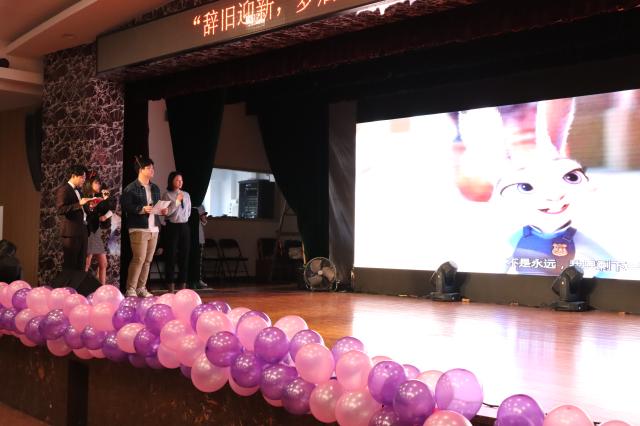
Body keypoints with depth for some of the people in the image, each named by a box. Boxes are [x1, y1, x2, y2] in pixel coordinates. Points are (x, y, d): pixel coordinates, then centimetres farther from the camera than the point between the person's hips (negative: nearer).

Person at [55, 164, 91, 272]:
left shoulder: (77, 190, 19)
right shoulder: (63, 189, -9)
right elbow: (60, 209, -20)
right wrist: (79, 204, -24)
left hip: (82, 230, 9)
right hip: (71, 231, -9)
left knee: (80, 266, 11)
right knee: (69, 266, -5)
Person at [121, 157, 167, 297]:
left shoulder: (155, 188, 17)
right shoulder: (131, 188, -6)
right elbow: (125, 206, -12)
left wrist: (162, 210, 3)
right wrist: (141, 209, -21)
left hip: (153, 228, 7)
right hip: (139, 228, -7)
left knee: (148, 260, 7)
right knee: (139, 259, -11)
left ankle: (141, 288, 15)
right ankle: (130, 289, -3)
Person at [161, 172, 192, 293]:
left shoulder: (186, 194, 11)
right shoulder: (167, 195, -4)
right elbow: (167, 212, -13)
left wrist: (183, 219, 11)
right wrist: (177, 201, -13)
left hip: (184, 226, 4)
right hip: (172, 227, -4)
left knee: (184, 255, 5)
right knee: (171, 255, -2)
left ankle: (183, 284, 11)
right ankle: (171, 285, 4)